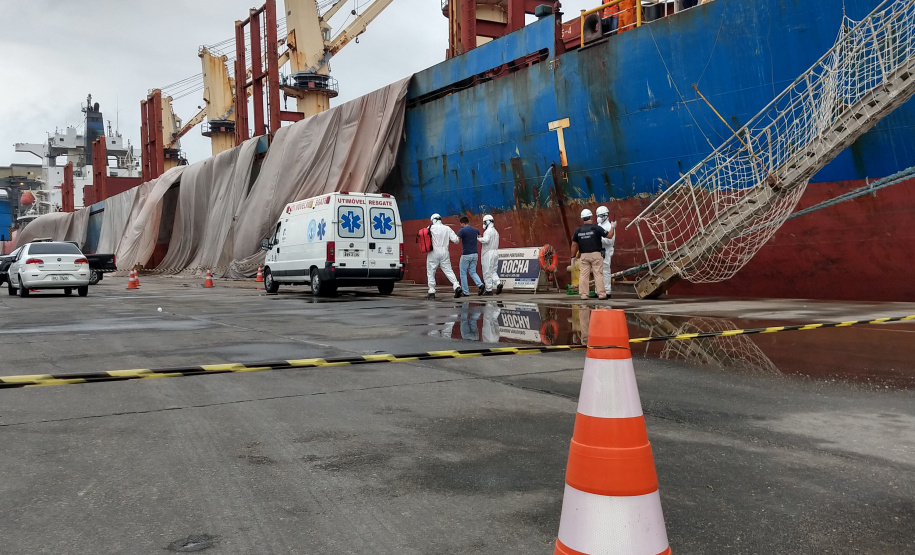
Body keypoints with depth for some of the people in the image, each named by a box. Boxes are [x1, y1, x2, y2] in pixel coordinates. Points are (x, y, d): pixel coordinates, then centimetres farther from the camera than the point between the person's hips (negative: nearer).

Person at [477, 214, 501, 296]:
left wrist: (478, 238, -12)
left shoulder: (488, 231, -11)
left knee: (487, 272, -3)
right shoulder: (495, 231, 18)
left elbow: (486, 240, -27)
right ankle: (498, 283, -9)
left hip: (488, 253, -9)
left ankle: (489, 290, -1)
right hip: (495, 252, 9)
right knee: (493, 271, 13)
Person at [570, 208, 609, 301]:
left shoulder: (578, 230, 4)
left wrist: (573, 256, 14)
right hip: (595, 254, -3)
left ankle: (583, 295, 5)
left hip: (584, 255, 3)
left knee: (583, 275, 5)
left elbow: (574, 244, 6)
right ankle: (601, 294, 0)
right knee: (598, 274, 0)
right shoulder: (596, 228, -6)